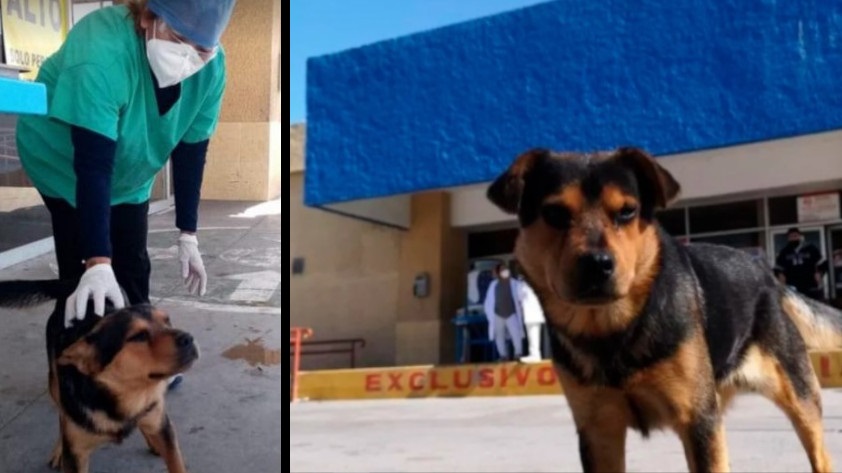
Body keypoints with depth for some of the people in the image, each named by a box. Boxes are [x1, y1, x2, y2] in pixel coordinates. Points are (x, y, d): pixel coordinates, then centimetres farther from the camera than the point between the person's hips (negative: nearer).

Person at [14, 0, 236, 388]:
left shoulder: (211, 67, -24)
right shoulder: (100, 52, -41)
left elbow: (191, 152, -13)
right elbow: (92, 165, -42)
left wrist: (187, 234, -14)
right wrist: (97, 262, -47)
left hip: (129, 172, 5)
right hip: (63, 162, -5)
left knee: (133, 267, 11)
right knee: (82, 268, -10)